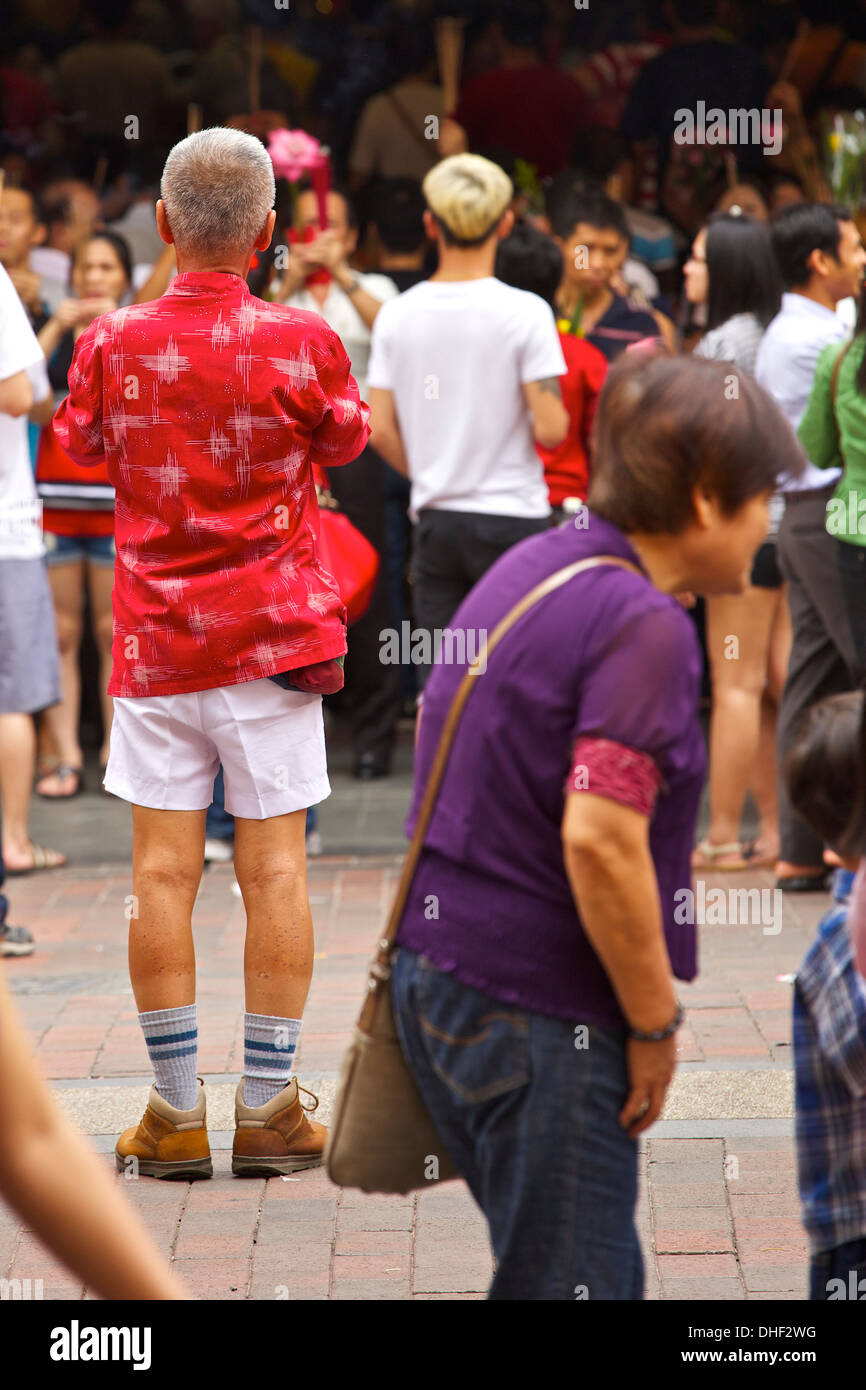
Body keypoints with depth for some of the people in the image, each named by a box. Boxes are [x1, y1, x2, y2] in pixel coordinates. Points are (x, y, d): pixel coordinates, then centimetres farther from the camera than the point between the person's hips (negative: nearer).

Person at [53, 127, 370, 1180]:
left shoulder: (111, 343, -4)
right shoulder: (302, 341, -8)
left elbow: (77, 442, 15)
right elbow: (345, 441, 11)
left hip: (153, 641, 1)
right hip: (272, 635, -1)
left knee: (163, 869, 3)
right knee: (273, 867, 4)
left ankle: (176, 1114, 6)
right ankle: (267, 1111, 7)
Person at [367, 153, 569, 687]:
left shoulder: (397, 314, 1)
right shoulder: (525, 312, -10)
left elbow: (381, 431, 2)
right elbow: (550, 429, -14)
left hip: (436, 520, 4)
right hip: (513, 517, -3)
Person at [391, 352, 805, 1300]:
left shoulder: (531, 566, 10)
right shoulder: (645, 626, -19)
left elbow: (434, 720, 23)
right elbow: (600, 838, -27)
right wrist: (655, 1024, -15)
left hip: (436, 965, 10)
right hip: (538, 1008, -10)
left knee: (566, 1263, 21)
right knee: (575, 1285, -1)